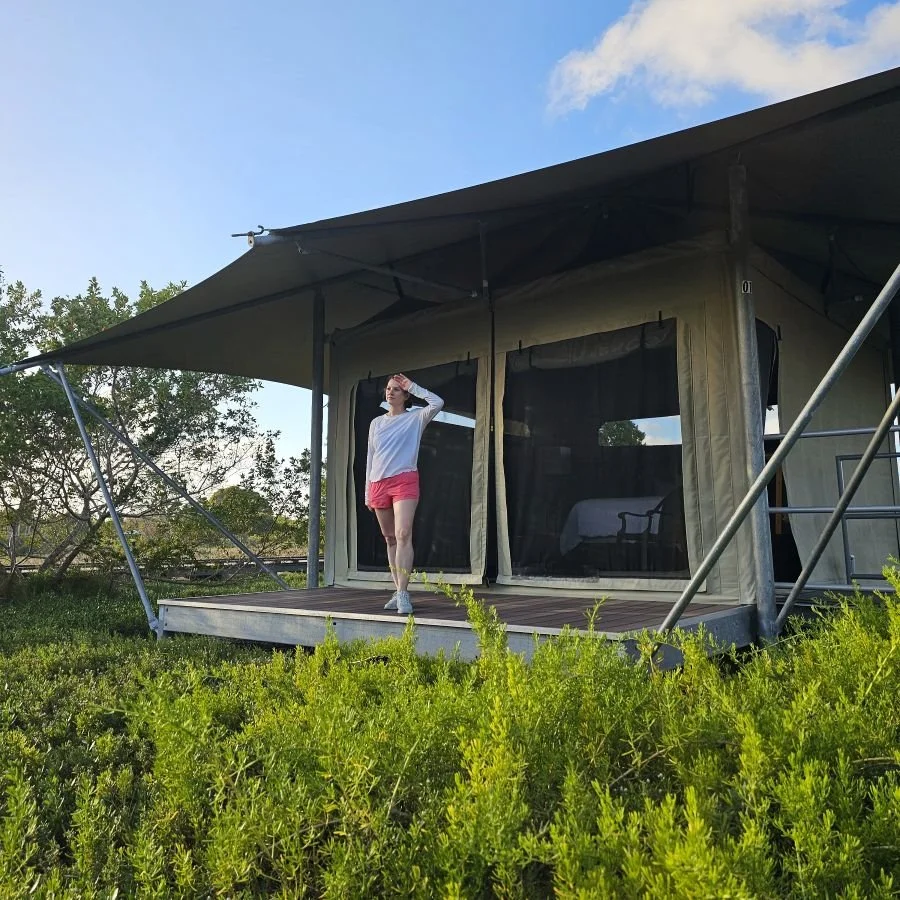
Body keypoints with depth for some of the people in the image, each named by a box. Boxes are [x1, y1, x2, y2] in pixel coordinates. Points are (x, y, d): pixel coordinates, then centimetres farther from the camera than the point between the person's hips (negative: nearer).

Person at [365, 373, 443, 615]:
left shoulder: (415, 418, 6)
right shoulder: (376, 423, 18)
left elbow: (437, 403, -12)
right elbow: (370, 458, 19)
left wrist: (412, 387, -2)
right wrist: (367, 491, 15)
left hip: (404, 480, -5)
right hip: (378, 483, 5)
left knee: (403, 535, -17)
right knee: (390, 539, 9)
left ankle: (403, 594, -18)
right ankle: (398, 590, 18)